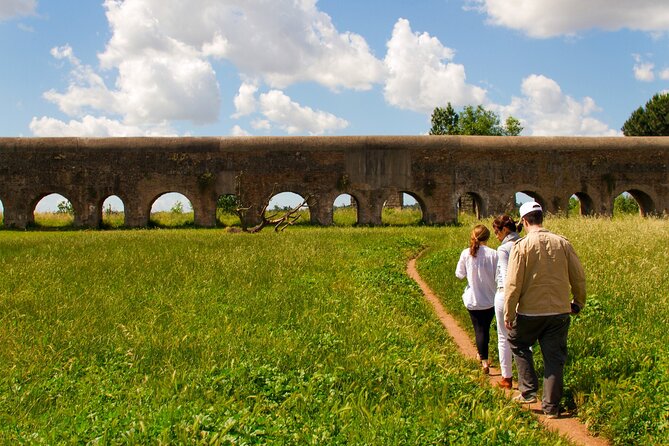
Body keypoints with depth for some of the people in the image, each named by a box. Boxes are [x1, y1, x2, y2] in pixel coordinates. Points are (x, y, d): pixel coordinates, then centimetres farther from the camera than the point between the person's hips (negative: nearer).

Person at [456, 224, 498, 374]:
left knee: (479, 329, 9)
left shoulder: (466, 254, -10)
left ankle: (484, 360, 4)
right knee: (486, 328, 19)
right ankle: (482, 353, 35)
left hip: (473, 299, 0)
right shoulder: (493, 254, -13)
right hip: (490, 299, 0)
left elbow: (459, 274, 0)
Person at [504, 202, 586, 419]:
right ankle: (551, 407, 16)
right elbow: (579, 277, 6)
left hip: (530, 311, -3)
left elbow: (513, 284, -12)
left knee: (519, 344, 23)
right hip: (559, 311, 3)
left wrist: (508, 314, -3)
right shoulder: (562, 243, -1)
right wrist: (578, 302, 22)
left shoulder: (522, 245, -11)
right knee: (554, 358, 10)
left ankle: (528, 391, 16)